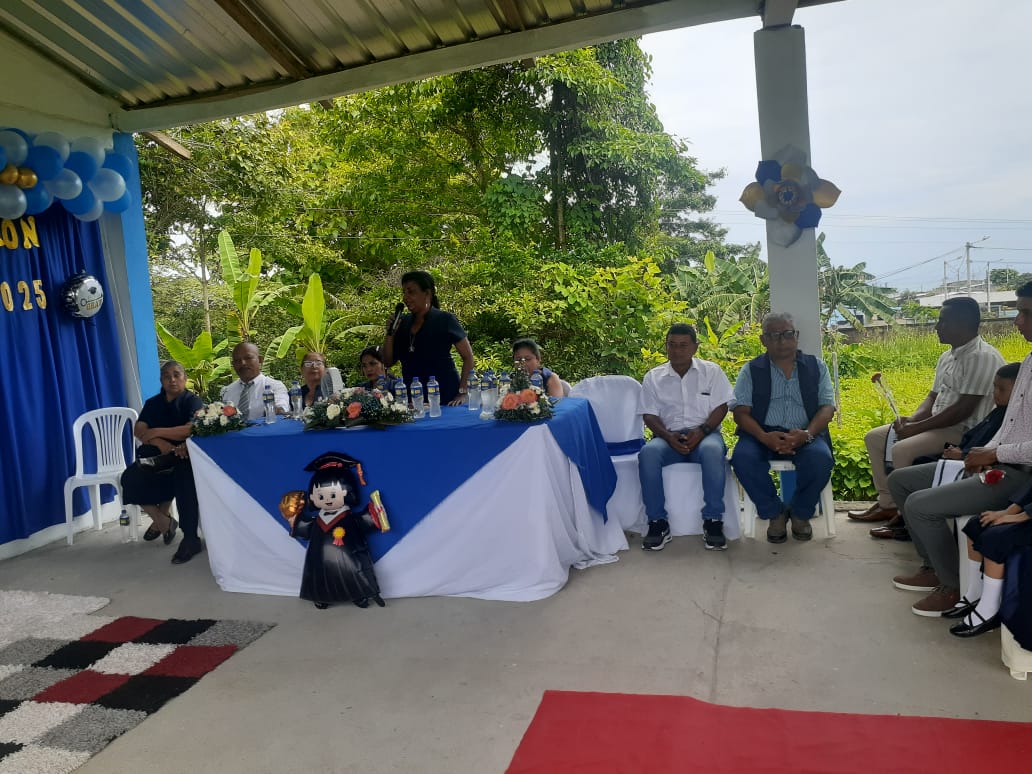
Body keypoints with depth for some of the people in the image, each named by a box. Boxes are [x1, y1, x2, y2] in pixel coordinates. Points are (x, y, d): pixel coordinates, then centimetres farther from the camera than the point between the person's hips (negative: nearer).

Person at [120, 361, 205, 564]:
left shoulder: (193, 401, -1)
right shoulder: (153, 403, 14)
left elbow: (193, 429, -20)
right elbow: (138, 430, 0)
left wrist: (156, 432, -16)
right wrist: (160, 443, -21)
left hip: (183, 456, -5)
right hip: (155, 456, 5)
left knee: (184, 477, -37)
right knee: (131, 478, -23)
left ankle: (190, 538, -28)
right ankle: (164, 521, -4)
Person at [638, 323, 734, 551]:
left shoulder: (711, 371, 10)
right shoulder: (653, 377, 12)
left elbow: (721, 407, 3)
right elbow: (649, 415, 6)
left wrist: (702, 431, -15)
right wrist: (668, 436, -13)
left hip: (704, 434, -1)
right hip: (668, 436, 1)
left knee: (712, 451, -37)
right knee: (648, 453, -33)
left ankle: (713, 521, -27)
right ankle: (658, 523, -25)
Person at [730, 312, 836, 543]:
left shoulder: (816, 367, 14)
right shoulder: (751, 370, 10)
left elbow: (827, 407, 4)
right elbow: (741, 412, 0)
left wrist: (807, 434, -18)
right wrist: (765, 437, -20)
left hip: (805, 436, 1)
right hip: (762, 435, 0)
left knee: (820, 459, -33)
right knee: (742, 457, -33)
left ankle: (800, 513, -4)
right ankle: (775, 513, -8)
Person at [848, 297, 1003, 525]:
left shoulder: (982, 357, -18)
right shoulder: (948, 356, 13)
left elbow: (964, 409, -23)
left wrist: (917, 427, -19)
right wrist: (912, 419, -4)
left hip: (965, 431, -10)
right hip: (938, 425, 10)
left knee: (902, 450, -29)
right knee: (874, 437, 6)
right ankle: (887, 504, 10)